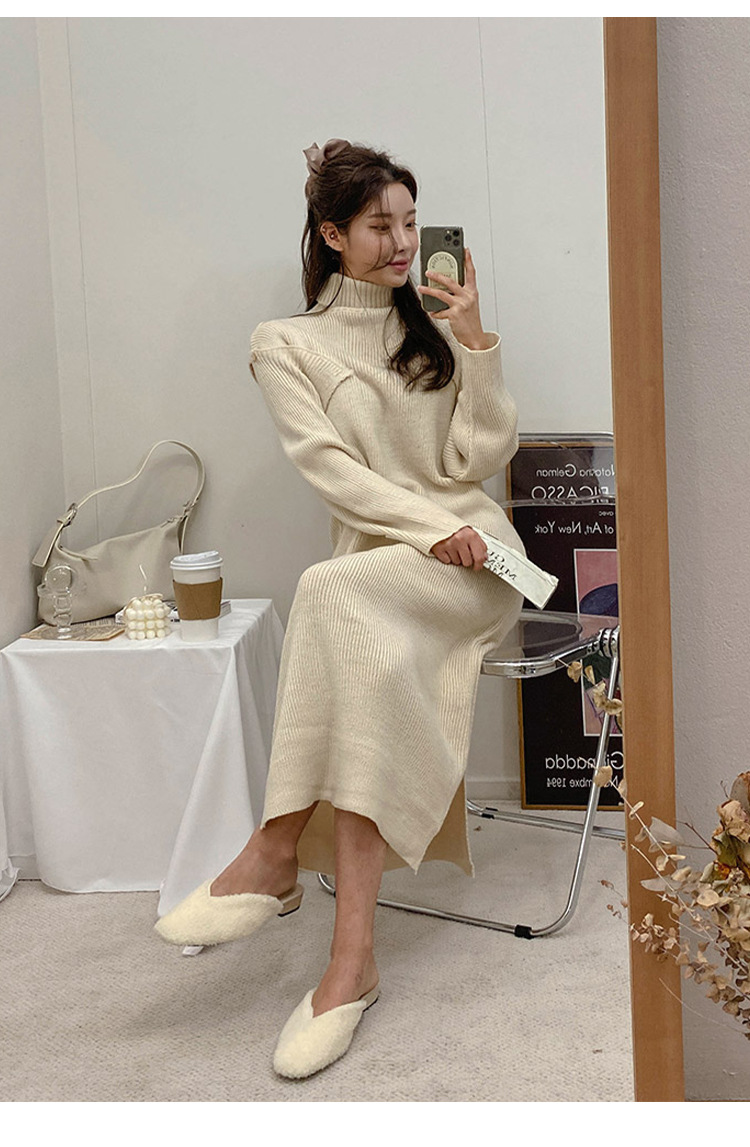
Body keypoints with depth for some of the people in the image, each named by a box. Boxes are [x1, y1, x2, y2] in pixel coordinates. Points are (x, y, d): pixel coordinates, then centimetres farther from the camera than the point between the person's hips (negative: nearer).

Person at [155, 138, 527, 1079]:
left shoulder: (435, 329, 18)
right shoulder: (285, 344, 10)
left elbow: (481, 457, 7)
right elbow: (331, 467, -3)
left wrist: (472, 341, -2)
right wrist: (431, 526, -16)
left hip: (474, 556, 0)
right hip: (376, 564, 0)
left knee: (336, 593, -34)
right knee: (379, 659, -36)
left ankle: (276, 852, -28)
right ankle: (353, 955, -38)